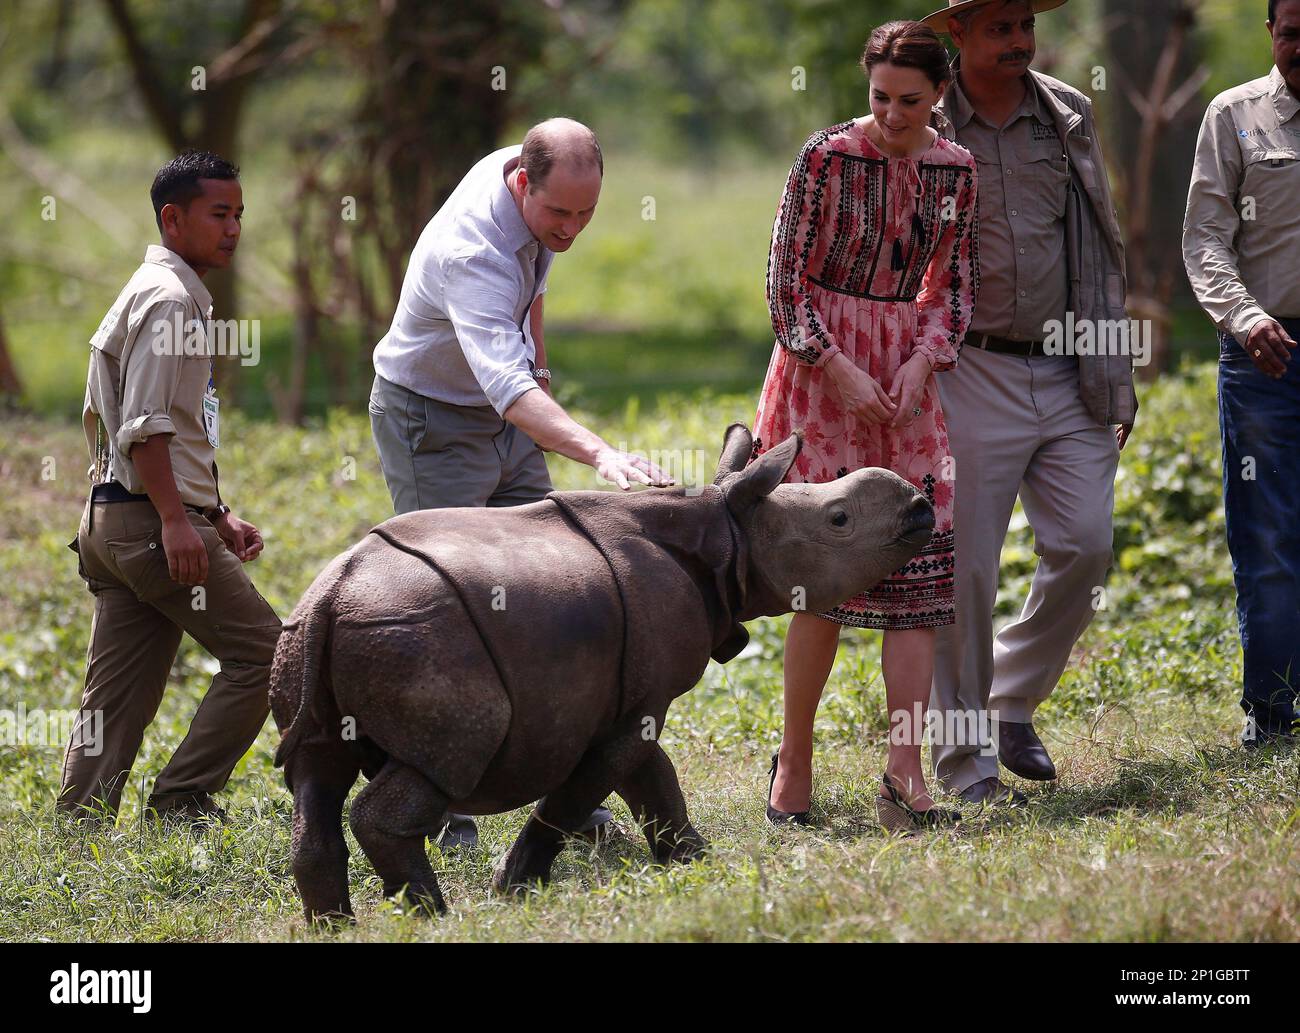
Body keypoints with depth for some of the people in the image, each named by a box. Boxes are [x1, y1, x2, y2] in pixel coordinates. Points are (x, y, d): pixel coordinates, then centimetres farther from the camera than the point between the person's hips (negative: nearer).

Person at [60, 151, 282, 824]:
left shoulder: (169, 293, 23)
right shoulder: (168, 297, -10)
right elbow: (144, 426, -18)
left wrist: (216, 516, 25)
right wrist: (176, 519, -24)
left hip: (113, 522, 10)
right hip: (150, 518, -10)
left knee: (119, 699, 7)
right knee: (261, 652, -6)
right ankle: (182, 799, -4)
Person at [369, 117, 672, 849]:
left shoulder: (523, 168, -9)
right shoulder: (472, 253, -36)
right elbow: (506, 384, -50)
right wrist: (600, 454, -62)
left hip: (510, 417, 8)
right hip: (434, 423, -8)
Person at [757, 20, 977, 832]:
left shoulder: (956, 171, 5)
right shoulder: (828, 157, -8)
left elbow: (956, 285, 12)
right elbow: (785, 283, -6)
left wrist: (923, 362, -5)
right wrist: (840, 370, -14)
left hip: (909, 376, 4)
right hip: (821, 368, -4)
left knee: (918, 564, -5)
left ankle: (906, 775, -8)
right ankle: (795, 763, 6)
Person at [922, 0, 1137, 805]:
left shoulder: (1069, 117, 9)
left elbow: (1100, 248, 13)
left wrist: (1112, 370, 8)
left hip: (1065, 375, 4)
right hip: (972, 374, -4)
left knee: (1085, 547, -1)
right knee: (964, 570, -3)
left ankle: (1014, 701, 21)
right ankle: (967, 762, 5)